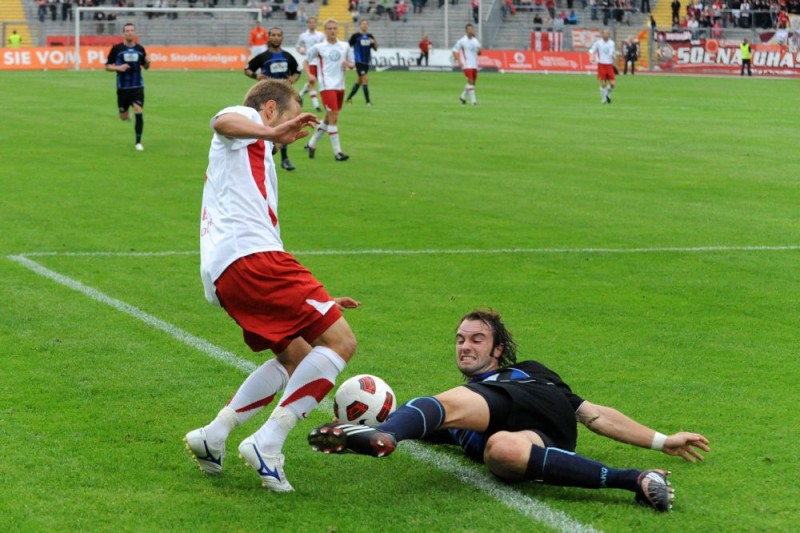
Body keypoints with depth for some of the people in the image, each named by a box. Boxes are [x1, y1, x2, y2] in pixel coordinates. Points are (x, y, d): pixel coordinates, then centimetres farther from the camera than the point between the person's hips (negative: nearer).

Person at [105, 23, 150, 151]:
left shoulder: (140, 49, 4)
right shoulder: (117, 48, -3)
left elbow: (145, 66, 15)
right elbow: (107, 66, 2)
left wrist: (148, 62, -8)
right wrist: (118, 68, -18)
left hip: (137, 86, 0)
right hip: (122, 87, 0)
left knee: (139, 112, -16)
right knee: (123, 117, 7)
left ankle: (138, 142, -6)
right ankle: (126, 113, 47)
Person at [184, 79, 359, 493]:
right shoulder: (245, 122, 12)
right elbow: (221, 121, -16)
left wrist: (316, 302, 37)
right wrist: (271, 133, -34)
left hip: (220, 277, 10)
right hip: (249, 255, -10)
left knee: (296, 358, 20)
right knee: (339, 341, -9)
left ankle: (213, 435, 10)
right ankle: (267, 444, -16)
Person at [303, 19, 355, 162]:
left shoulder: (345, 46, 9)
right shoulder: (319, 47, 0)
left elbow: (352, 64, 15)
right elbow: (306, 62, 9)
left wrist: (349, 64, -8)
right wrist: (309, 75, -8)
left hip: (340, 86, 5)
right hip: (327, 86, -5)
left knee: (329, 118, 12)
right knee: (333, 117, -12)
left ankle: (311, 144, 27)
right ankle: (337, 152, -11)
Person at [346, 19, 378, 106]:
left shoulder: (370, 36, 8)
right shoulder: (355, 36, -6)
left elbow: (375, 49, 9)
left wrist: (374, 42, -12)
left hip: (366, 62, 6)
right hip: (358, 62, -6)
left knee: (359, 81, 14)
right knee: (365, 79, -13)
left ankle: (349, 98, 27)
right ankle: (368, 101, -11)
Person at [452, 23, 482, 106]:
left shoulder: (476, 41, 9)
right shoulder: (462, 41, -5)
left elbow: (479, 53, 16)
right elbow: (454, 51, -1)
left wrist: (479, 51, -9)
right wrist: (458, 61, -12)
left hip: (474, 65, 6)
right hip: (466, 64, -6)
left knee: (473, 82, 12)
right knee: (470, 81, -16)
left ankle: (463, 96, 30)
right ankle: (473, 100, -13)